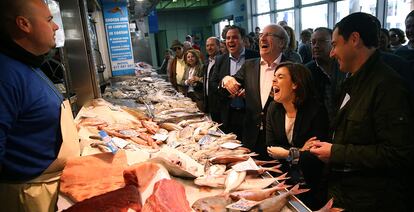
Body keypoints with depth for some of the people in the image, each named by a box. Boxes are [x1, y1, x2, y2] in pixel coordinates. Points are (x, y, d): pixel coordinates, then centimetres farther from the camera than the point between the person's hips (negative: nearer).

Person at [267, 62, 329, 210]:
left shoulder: (316, 111, -18)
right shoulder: (273, 109, -2)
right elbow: (270, 148, -8)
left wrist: (288, 154, -21)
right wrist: (299, 151, -20)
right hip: (282, 178, 4)